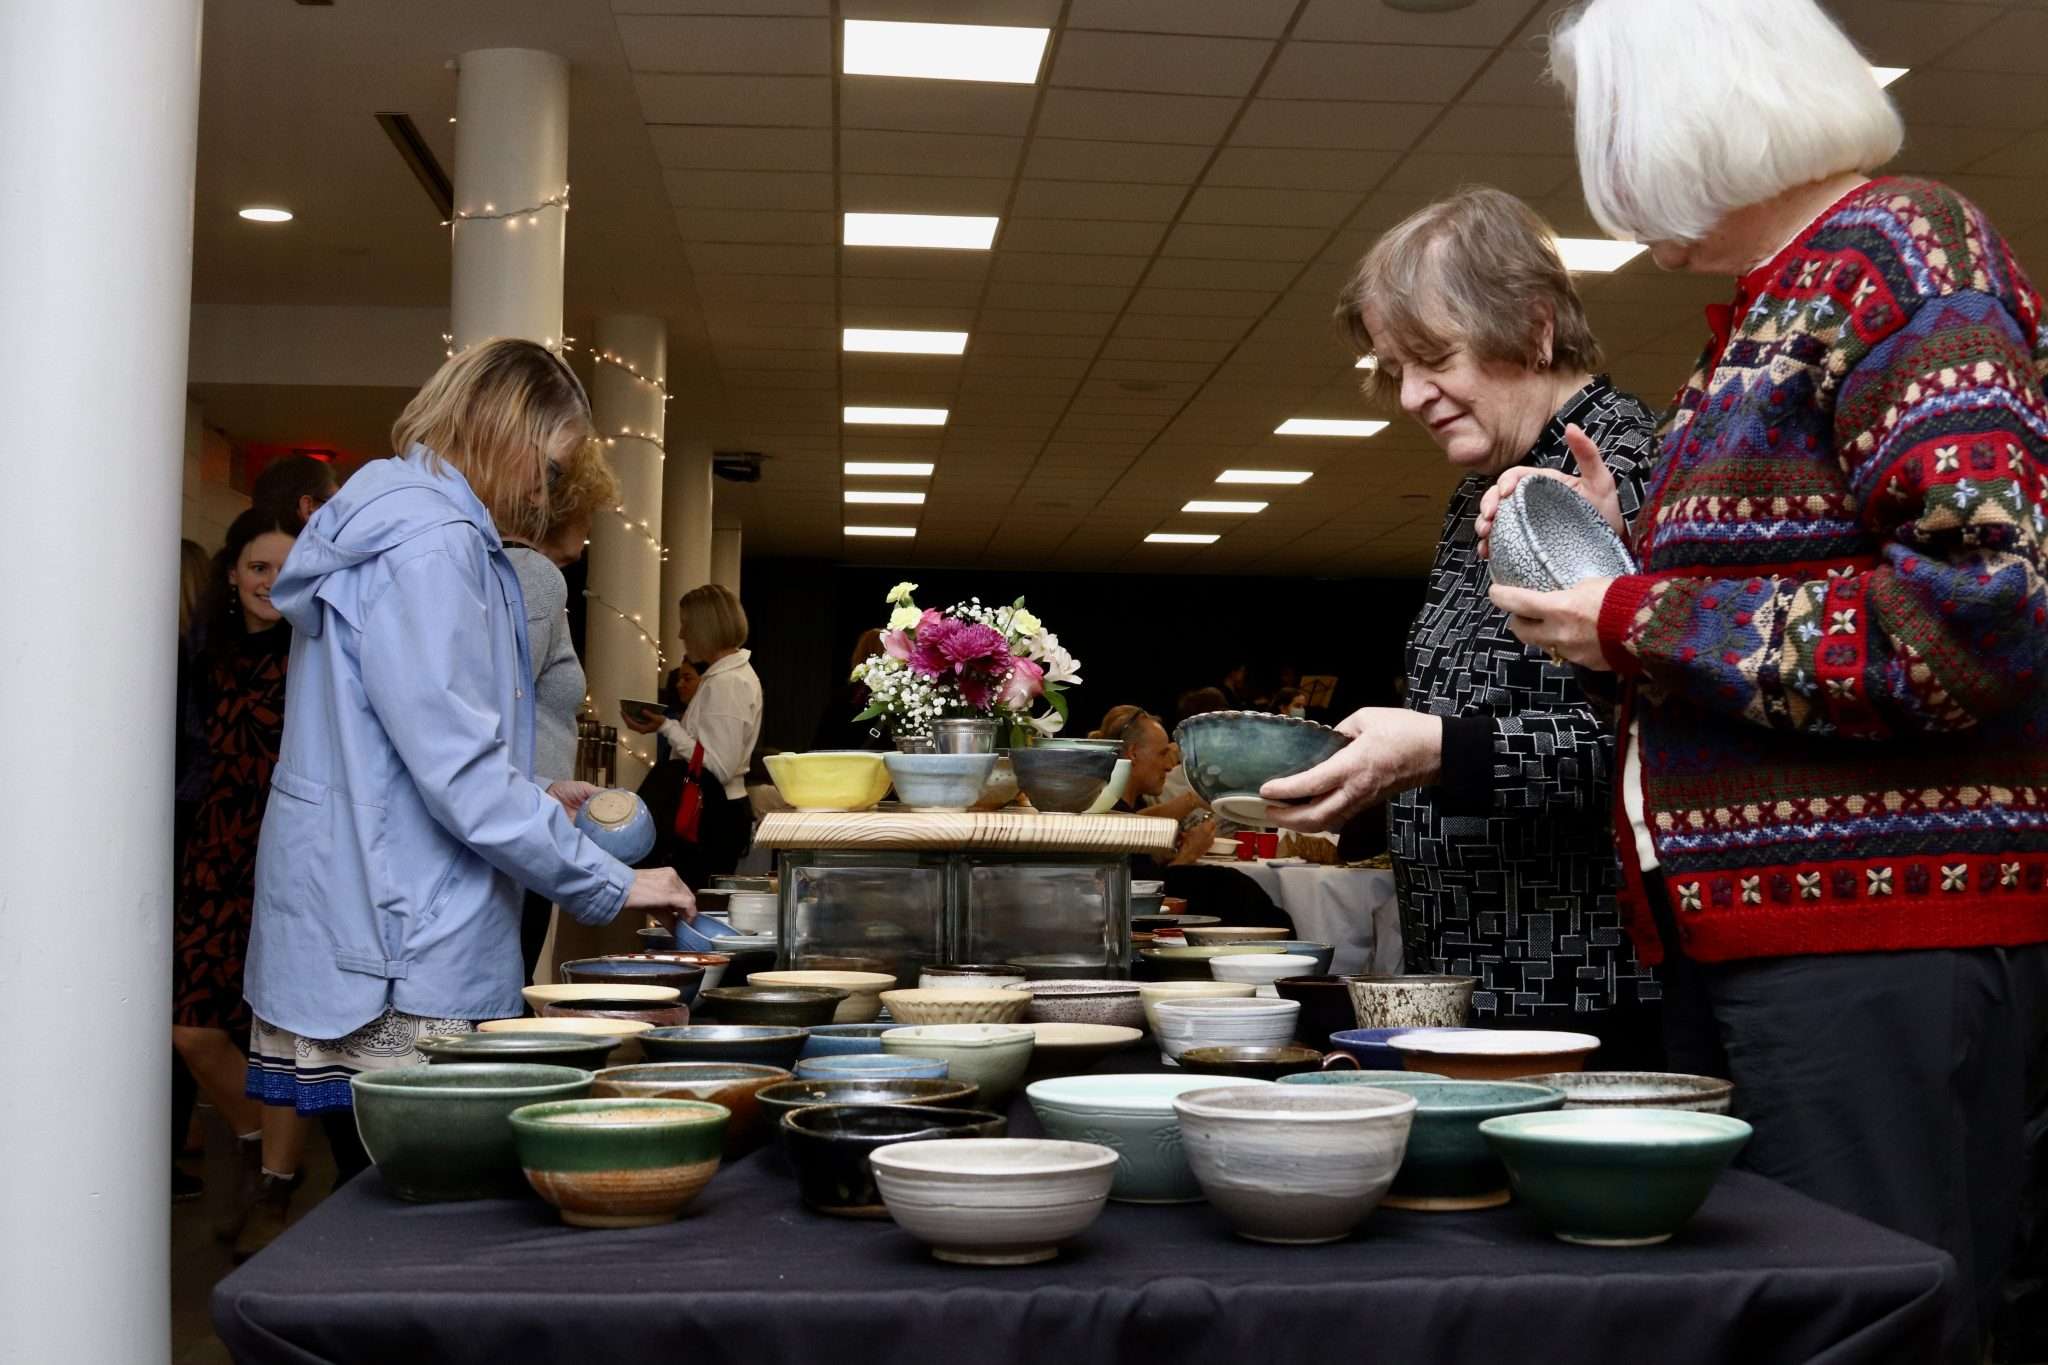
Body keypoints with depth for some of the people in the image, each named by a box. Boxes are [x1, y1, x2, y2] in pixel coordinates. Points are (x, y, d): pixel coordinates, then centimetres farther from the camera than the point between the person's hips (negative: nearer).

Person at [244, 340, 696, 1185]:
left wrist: (528, 799, 16)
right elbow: (458, 769, -20)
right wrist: (611, 885, -12)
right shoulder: (428, 542, -13)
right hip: (396, 985, -10)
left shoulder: (394, 528, 18)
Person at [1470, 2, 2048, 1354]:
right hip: (1754, 936, 9)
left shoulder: (1893, 250, -8)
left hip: (1881, 942, -9)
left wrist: (1639, 623, -14)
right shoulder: (1770, 308, 20)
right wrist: (1616, 542, 13)